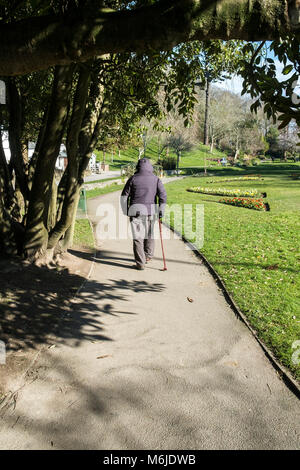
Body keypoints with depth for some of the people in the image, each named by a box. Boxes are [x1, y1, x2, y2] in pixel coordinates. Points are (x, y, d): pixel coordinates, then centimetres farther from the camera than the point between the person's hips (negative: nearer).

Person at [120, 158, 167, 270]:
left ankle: (140, 263, -1)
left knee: (137, 237, 1)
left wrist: (126, 211, 12)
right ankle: (148, 256, 33)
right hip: (150, 210, 2)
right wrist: (161, 210, 5)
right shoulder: (155, 179, 5)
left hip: (136, 210, -2)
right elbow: (163, 195, -1)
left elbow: (124, 196, 3)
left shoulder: (133, 178, 2)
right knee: (149, 234, 21)